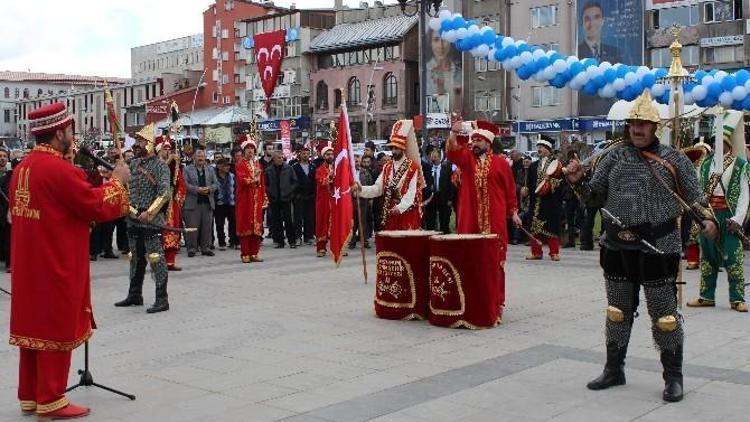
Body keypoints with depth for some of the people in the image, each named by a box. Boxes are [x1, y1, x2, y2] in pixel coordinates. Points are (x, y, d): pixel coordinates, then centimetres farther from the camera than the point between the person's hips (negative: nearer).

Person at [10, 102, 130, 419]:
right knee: (56, 329, 0)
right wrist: (117, 181, -2)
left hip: (29, 266, 9)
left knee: (33, 325, 15)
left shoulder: (23, 167, 9)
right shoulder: (58, 169, -19)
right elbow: (97, 206, -16)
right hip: (56, 266, -9)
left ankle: (30, 396, 24)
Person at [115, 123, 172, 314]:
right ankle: (134, 295, 28)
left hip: (152, 220, -7)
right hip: (133, 219, 7)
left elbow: (164, 193, -16)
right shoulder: (133, 164, 13)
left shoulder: (160, 166, -7)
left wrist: (149, 213, -19)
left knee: (156, 259, -7)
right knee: (135, 258, 16)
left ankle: (162, 299, -3)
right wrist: (130, 209, -2)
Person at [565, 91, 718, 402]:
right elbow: (596, 195, 8)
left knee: (664, 314, 2)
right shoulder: (615, 156, 7)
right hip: (617, 247, 4)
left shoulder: (673, 158, -1)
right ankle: (614, 370, 31)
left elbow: (694, 195, -1)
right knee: (617, 311, 16)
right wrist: (578, 182, -11)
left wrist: (707, 219, -18)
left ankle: (673, 377, 17)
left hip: (658, 248, -3)